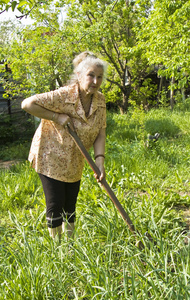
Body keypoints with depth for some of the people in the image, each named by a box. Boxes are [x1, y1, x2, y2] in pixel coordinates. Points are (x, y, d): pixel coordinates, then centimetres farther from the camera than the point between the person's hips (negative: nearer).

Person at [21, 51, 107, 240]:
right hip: (50, 158, -5)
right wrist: (57, 117, -28)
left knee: (70, 204, 15)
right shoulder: (63, 96, -25)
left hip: (74, 162, 6)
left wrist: (99, 160, -21)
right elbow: (27, 104, -25)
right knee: (56, 204, -1)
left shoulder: (100, 101, -6)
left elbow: (100, 132, -8)